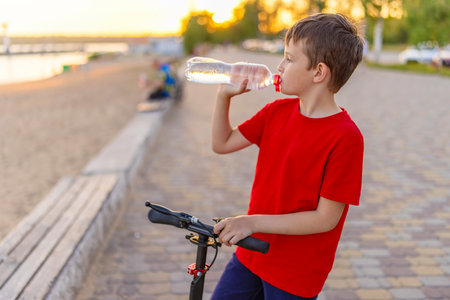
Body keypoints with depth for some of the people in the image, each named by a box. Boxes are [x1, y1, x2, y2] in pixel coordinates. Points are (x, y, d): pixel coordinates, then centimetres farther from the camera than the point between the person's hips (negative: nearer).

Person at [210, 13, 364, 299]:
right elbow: (222, 143, 7)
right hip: (251, 254, 6)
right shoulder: (277, 111, -1)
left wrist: (254, 222, -24)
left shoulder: (345, 137, -22)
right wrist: (224, 94, -6)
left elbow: (326, 218, -22)